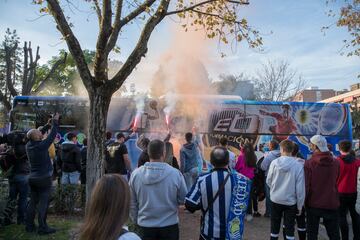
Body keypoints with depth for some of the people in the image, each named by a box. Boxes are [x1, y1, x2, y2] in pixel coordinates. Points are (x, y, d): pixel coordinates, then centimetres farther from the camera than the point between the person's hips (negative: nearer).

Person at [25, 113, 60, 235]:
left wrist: (48, 124, 18)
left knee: (33, 202, 13)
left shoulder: (29, 145, 1)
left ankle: (29, 225, 19)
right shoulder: (42, 145, -19)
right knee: (43, 203, -3)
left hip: (32, 178, 7)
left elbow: (38, 136, 14)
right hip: (44, 178, -7)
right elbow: (52, 135, -11)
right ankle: (42, 227, 1)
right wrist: (55, 122, 0)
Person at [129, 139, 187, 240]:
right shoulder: (175, 173, -17)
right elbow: (183, 199, -6)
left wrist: (136, 220, 14)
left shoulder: (135, 174, -11)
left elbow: (132, 203, -1)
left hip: (145, 225, 2)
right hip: (169, 225, -1)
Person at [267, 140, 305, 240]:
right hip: (291, 201, -1)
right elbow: (300, 188, -11)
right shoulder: (298, 165, -16)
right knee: (289, 228, 14)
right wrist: (300, 205, 2)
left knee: (275, 226, 17)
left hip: (275, 199, 1)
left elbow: (268, 181, -1)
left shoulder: (274, 162, -13)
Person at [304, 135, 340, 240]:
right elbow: (336, 182, 8)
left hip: (313, 204, -2)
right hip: (332, 204, 2)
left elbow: (305, 185, -13)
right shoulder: (336, 162, -5)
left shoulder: (309, 163, -15)